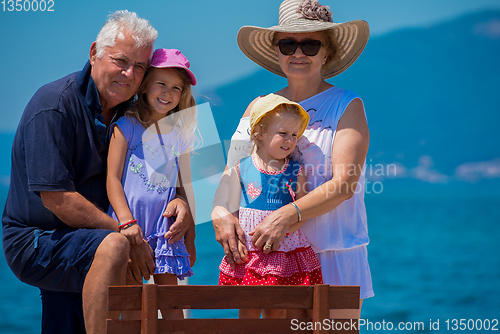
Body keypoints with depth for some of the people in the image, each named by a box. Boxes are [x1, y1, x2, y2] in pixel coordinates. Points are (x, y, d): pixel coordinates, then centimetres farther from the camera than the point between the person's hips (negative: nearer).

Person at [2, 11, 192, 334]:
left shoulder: (128, 112, 7)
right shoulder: (55, 105, -18)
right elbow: (56, 198, -23)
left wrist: (179, 201, -10)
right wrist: (128, 236, -22)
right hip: (35, 242, -8)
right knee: (113, 246, -33)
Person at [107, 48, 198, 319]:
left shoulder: (180, 134, 11)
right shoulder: (126, 126, -1)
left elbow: (186, 187, 16)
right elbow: (112, 178, -5)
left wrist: (190, 238, 15)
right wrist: (127, 221, -17)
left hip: (166, 226, 4)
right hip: (130, 223, -3)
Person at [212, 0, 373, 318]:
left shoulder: (348, 106, 0)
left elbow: (344, 183, -11)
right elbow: (232, 169, 7)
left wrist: (289, 214, -25)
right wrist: (220, 211, -15)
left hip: (333, 251, -2)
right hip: (273, 255, 3)